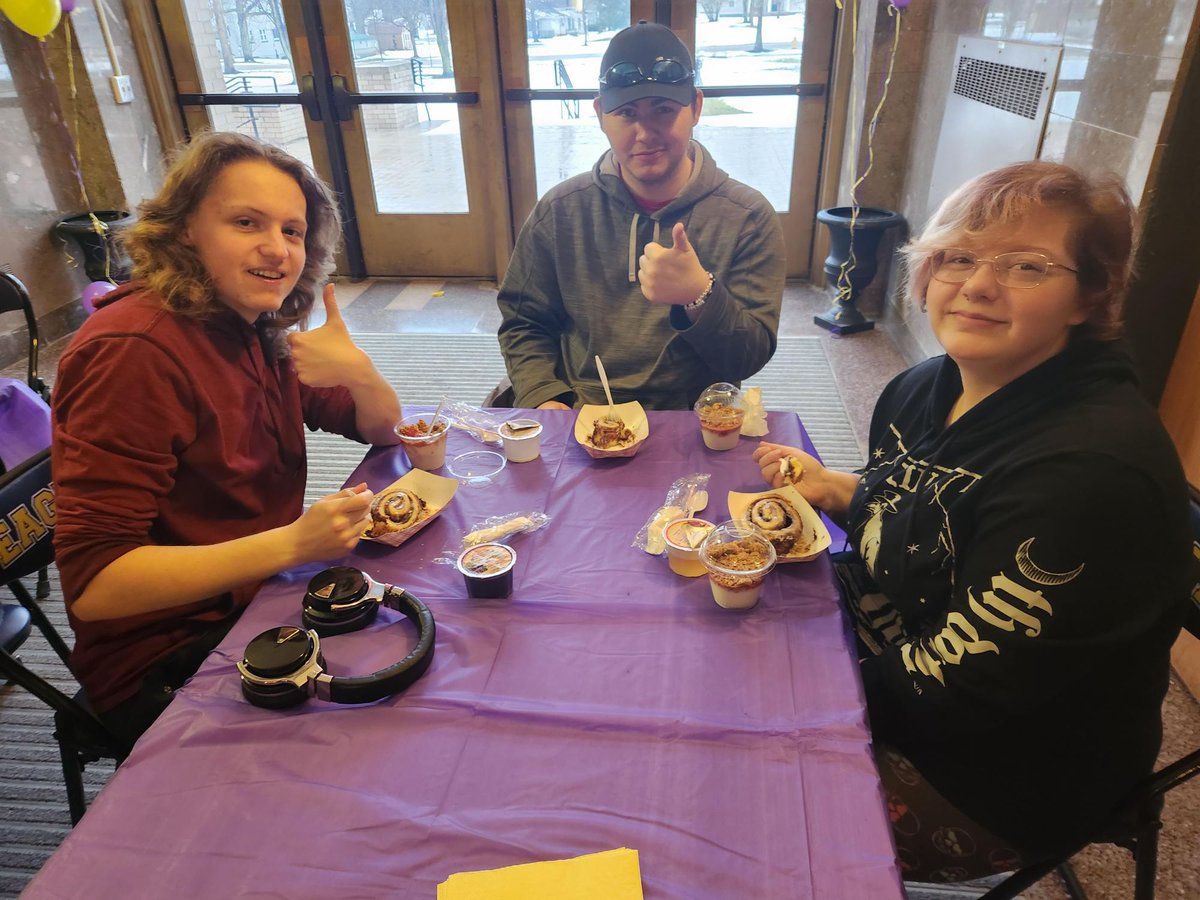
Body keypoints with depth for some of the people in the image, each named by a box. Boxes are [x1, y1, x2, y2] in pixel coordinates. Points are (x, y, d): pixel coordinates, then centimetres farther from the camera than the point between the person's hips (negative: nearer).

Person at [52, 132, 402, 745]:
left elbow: (382, 430, 8)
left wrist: (359, 373, -15)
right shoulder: (136, 348, -22)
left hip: (261, 598, 8)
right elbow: (91, 585, -24)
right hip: (165, 662, -7)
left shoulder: (261, 327, 3)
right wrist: (292, 543, -32)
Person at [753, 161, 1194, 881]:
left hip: (991, 778, -7)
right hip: (884, 672, 8)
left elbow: (953, 685, -27)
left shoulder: (1095, 469, -31)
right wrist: (839, 490, -6)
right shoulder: (926, 390, -3)